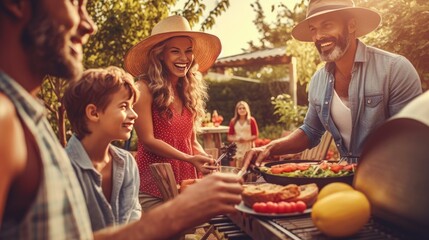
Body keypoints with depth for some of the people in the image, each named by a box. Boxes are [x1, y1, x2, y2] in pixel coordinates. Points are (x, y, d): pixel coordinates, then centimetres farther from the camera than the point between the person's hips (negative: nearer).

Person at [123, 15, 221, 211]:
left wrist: (208, 161, -5)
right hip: (153, 187, -5)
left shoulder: (189, 92, 8)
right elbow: (148, 140, -13)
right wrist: (189, 159, -22)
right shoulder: (145, 88, -10)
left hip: (186, 184, 6)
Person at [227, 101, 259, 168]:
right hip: (237, 148, 2)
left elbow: (255, 135, 0)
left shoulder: (251, 120, 3)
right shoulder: (233, 121, 7)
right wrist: (236, 139, -12)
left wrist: (246, 139, -16)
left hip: (249, 148, -1)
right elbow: (229, 137, 8)